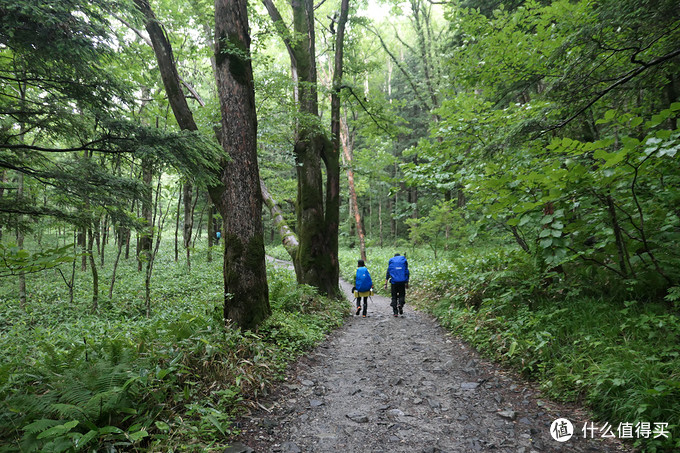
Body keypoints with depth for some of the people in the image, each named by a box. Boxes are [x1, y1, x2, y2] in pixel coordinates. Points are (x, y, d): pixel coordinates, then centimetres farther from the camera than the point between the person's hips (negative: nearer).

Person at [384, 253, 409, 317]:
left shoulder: (391, 261, 10)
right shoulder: (404, 260, 10)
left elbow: (388, 273, 5)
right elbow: (407, 272, 5)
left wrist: (385, 283, 5)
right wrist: (407, 282, 8)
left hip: (394, 281, 0)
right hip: (402, 281, 0)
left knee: (394, 297, 8)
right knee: (402, 294, 15)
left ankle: (395, 312, 3)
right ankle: (400, 304, -14)